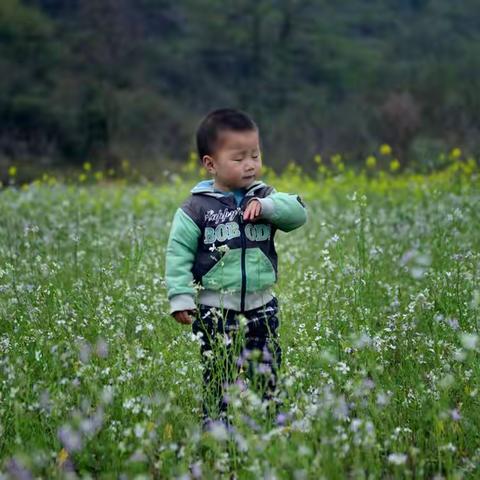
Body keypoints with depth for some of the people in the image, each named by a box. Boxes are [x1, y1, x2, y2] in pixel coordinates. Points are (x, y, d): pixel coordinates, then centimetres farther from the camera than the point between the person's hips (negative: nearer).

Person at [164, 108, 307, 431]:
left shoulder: (264, 197, 6)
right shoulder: (197, 208, -4)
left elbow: (298, 213, -8)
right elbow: (178, 252, -4)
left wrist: (265, 205, -21)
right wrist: (180, 298, -11)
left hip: (262, 306, 3)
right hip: (216, 310, -3)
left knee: (267, 376, 10)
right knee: (219, 380, 0)